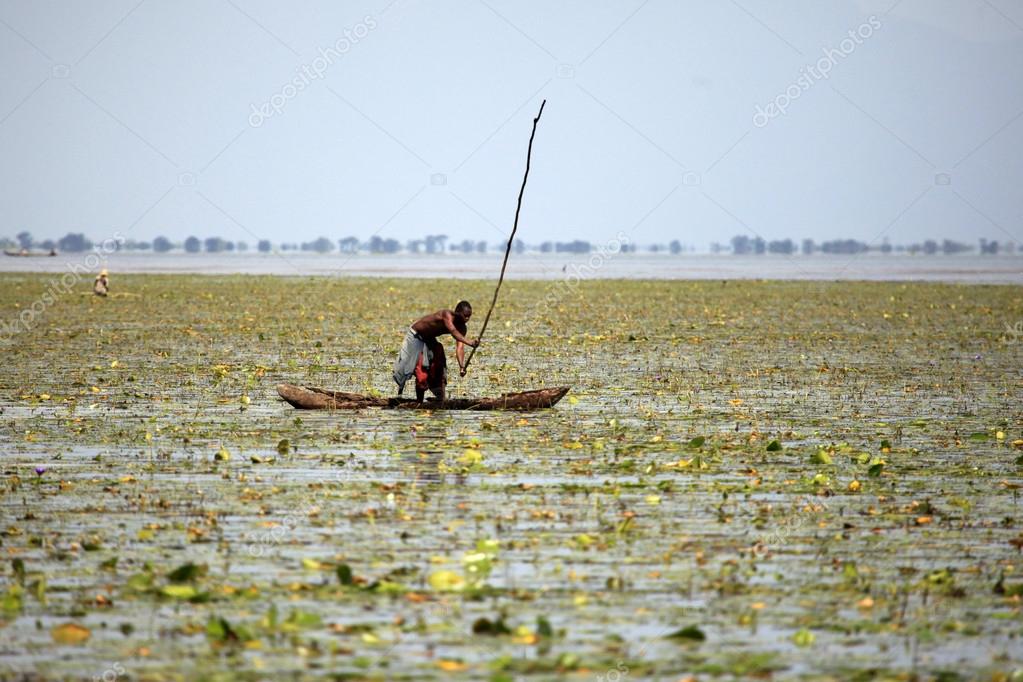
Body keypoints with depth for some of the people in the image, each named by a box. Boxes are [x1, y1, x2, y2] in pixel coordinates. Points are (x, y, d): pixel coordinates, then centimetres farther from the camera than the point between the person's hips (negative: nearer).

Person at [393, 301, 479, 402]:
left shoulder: (462, 327, -14)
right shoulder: (447, 315, -36)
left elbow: (460, 347, -23)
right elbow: (453, 332, -55)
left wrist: (462, 366, -39)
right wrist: (469, 342, -70)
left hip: (429, 339, 7)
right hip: (415, 335, -7)